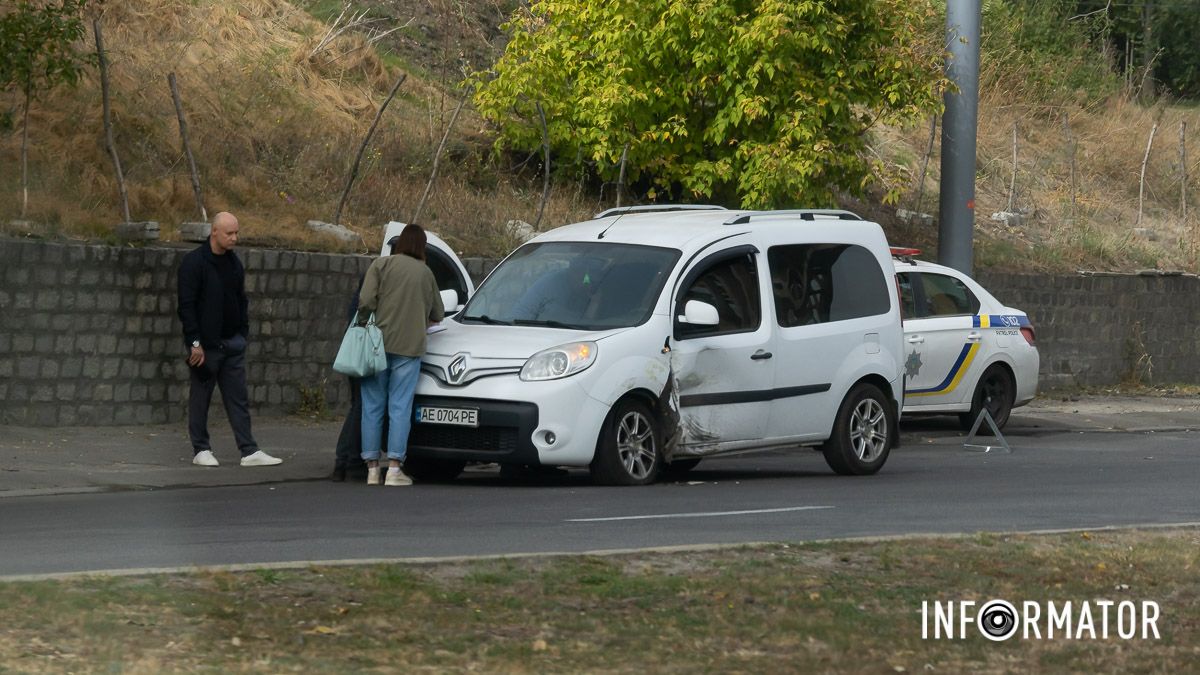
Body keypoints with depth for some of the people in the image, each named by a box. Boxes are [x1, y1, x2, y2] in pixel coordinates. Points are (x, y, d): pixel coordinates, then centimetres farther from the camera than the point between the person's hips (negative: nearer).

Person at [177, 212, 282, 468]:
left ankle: (249, 451, 2)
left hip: (231, 342, 6)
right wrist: (195, 343, -16)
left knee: (238, 398, 3)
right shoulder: (194, 263, -10)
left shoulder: (233, 263, 10)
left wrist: (243, 333, 9)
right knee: (200, 398, 4)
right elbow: (186, 305, -13)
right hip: (205, 344, -6)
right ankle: (201, 450, 12)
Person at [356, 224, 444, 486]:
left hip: (379, 343, -1)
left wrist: (361, 324, 4)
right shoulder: (425, 273, 12)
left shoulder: (381, 265, 1)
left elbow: (366, 301, -10)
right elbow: (437, 314, 19)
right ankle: (394, 469, -5)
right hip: (410, 346, 1)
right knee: (400, 408, 1)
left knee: (373, 407, 5)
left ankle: (372, 469, 5)